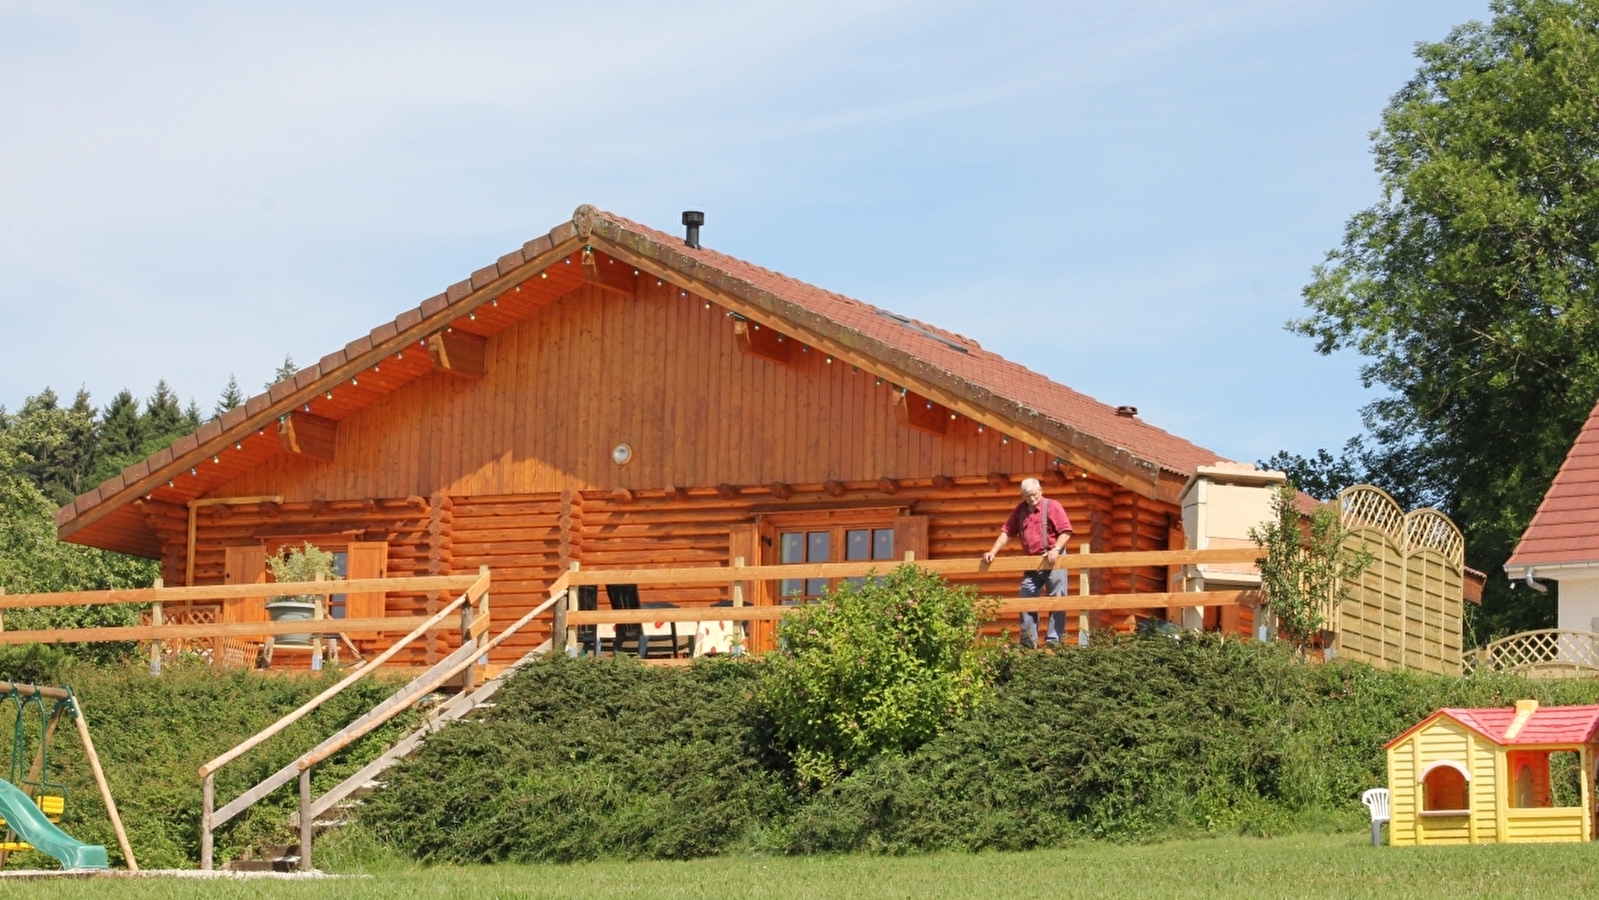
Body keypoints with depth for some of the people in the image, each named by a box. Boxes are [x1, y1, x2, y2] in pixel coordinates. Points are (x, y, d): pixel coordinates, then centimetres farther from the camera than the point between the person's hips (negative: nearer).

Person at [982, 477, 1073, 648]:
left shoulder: (1052, 506, -4)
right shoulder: (1020, 510, 11)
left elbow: (1065, 531, -10)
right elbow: (1007, 532, 11)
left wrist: (1056, 549, -23)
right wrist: (993, 552, 1)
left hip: (1053, 562, -6)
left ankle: (1053, 641, -1)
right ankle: (1028, 642, 10)